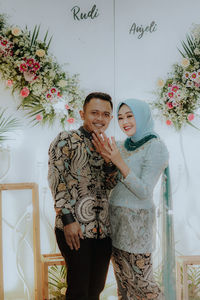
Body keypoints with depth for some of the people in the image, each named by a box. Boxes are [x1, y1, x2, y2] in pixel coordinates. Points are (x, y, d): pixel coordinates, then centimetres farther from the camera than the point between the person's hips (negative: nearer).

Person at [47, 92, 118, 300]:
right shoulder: (66, 140, -4)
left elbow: (110, 186, 12)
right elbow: (56, 181, -11)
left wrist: (110, 160, -6)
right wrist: (68, 220, -17)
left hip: (103, 228, 6)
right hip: (74, 228, -6)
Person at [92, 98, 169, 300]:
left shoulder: (156, 147, -12)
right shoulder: (122, 146, 8)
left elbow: (144, 192, -17)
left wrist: (119, 162, -25)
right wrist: (106, 156, -10)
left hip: (136, 220, -7)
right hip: (114, 216, 7)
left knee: (140, 281, 3)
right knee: (122, 278, 15)